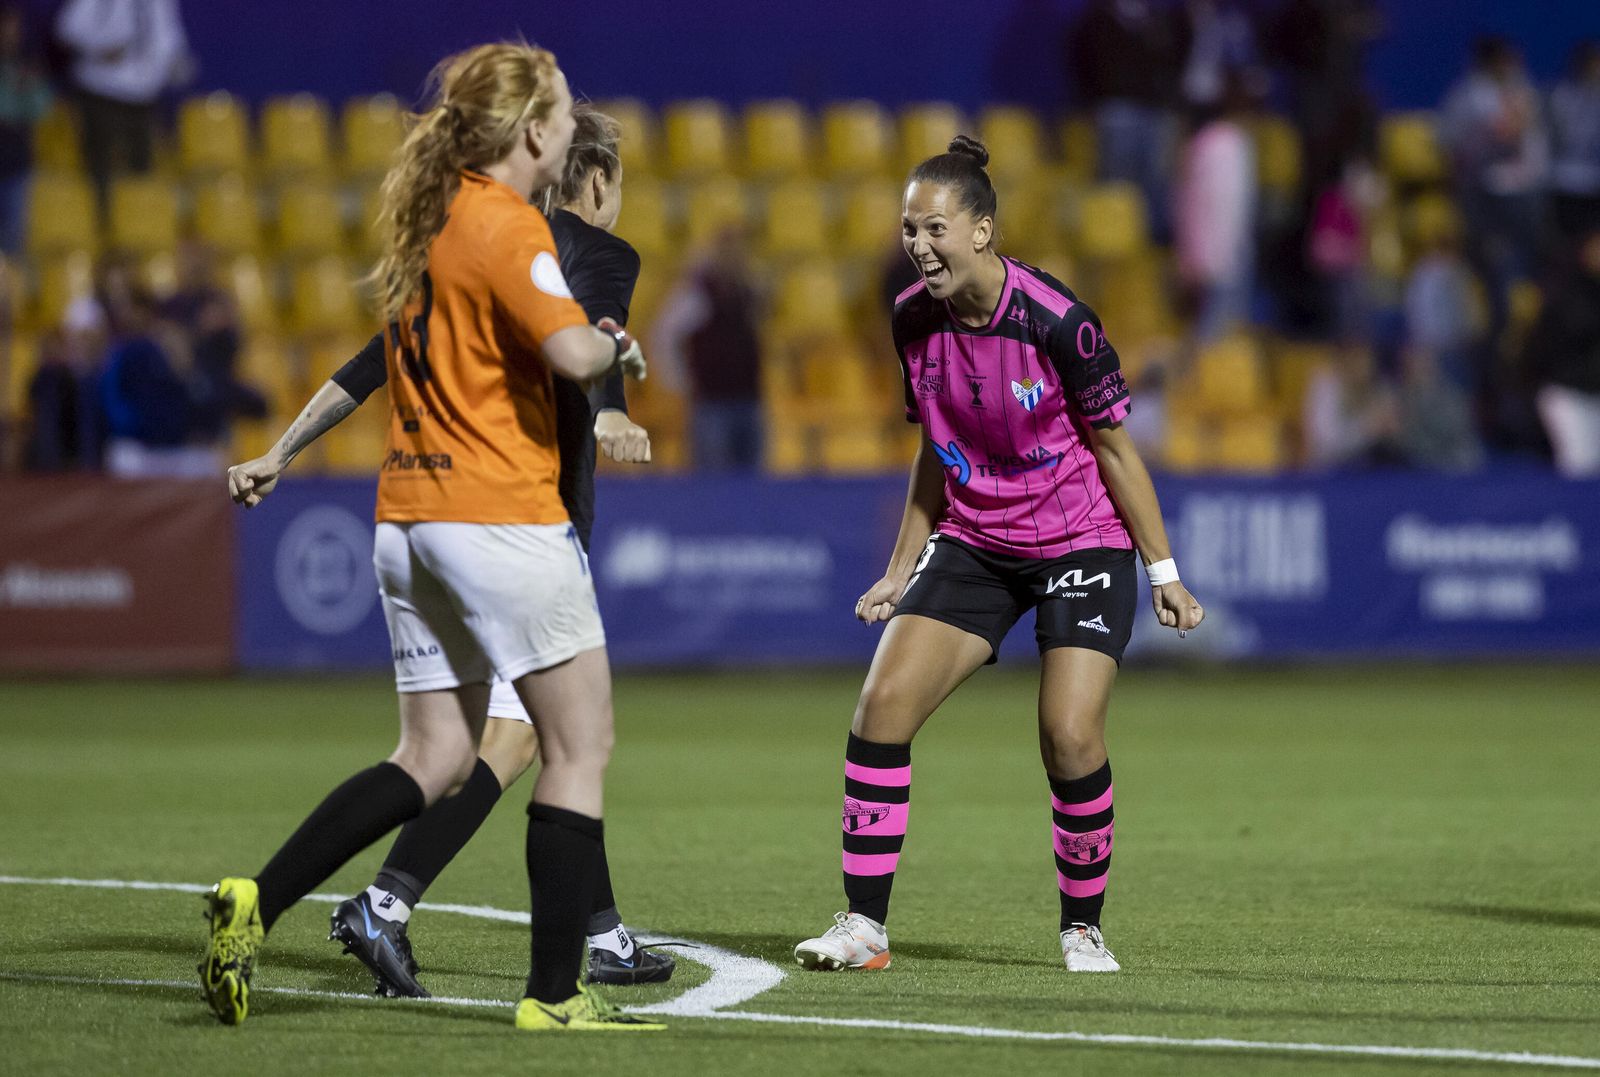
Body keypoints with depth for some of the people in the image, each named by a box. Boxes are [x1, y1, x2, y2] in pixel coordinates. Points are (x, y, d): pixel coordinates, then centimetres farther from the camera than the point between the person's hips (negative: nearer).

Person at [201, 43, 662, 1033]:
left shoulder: (428, 220, 14)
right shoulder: (507, 227, -12)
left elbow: (374, 359, 25)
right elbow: (571, 351, -23)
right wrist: (617, 345, -7)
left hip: (409, 520, 9)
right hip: (501, 517, -9)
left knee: (436, 759, 11)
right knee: (582, 745, 0)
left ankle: (258, 903, -2)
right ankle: (556, 993, -2)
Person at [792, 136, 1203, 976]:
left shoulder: (1055, 322, -20)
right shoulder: (914, 320, -4)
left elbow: (1113, 444, -9)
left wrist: (1163, 571, -6)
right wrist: (902, 572, 12)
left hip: (1080, 544, -5)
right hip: (972, 544, 5)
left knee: (1070, 735, -17)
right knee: (884, 701, -11)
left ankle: (1082, 927, 6)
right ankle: (863, 924, -4)